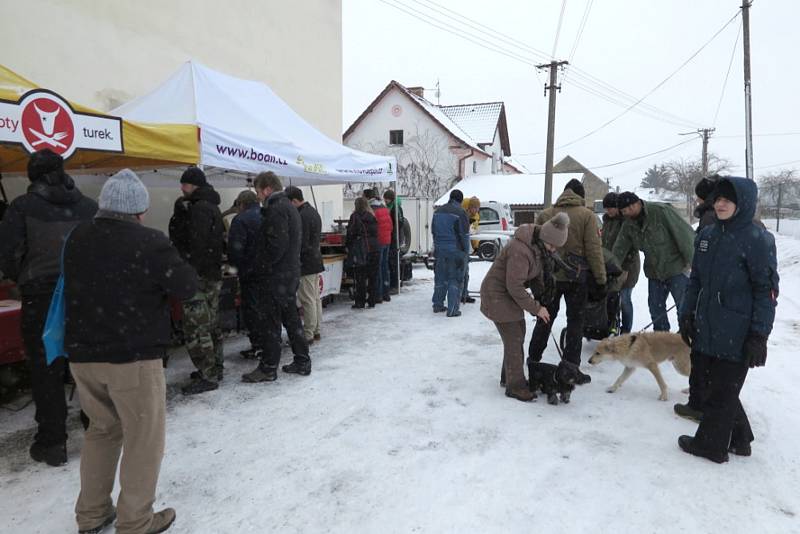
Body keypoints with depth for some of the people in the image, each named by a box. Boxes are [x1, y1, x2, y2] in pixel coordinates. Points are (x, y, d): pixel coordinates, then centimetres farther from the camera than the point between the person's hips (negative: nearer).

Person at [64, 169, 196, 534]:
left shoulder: (76, 239, 5)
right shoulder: (150, 242, -17)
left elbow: (74, 287, 18)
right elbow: (187, 287, -12)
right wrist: (172, 264, 4)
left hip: (82, 354, 7)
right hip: (134, 357, -7)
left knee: (102, 429, 24)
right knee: (144, 439, 8)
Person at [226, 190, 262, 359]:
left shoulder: (240, 220, -12)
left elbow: (235, 248, -18)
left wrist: (235, 265, -2)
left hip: (250, 272, -7)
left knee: (251, 308, 1)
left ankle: (257, 346, 3)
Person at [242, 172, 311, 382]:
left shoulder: (276, 209, -15)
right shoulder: (290, 207, 16)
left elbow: (277, 244, -25)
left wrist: (263, 266, -14)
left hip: (275, 276, -10)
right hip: (291, 274, 10)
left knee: (269, 322, -1)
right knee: (291, 318, 16)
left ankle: (268, 368, 8)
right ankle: (302, 361, 23)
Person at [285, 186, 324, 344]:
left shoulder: (302, 216, -18)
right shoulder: (313, 212, 14)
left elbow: (301, 244, -20)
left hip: (306, 264, -10)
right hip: (316, 261, 10)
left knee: (308, 300, -4)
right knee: (316, 298, 14)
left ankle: (308, 335, 2)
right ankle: (316, 331, 23)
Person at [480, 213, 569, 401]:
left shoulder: (538, 246, -1)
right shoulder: (520, 251, -32)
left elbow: (537, 273, 11)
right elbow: (515, 286, -29)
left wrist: (542, 297, 1)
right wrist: (536, 308, -20)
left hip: (510, 294, 10)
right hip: (497, 295, -10)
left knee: (518, 335, 18)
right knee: (513, 340, -5)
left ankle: (509, 376, 33)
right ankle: (515, 387, 8)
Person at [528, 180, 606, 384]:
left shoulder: (545, 215, 3)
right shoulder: (587, 215, -6)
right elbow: (594, 250, -9)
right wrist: (600, 280, -3)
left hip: (549, 275, 3)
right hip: (576, 277, -3)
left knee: (545, 318, 18)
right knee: (575, 321, 8)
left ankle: (533, 361, 27)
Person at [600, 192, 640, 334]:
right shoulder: (607, 219, 11)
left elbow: (632, 247, -16)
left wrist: (626, 268, -18)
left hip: (626, 266, -7)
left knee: (624, 299, 0)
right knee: (610, 297, 7)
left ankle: (626, 331, 12)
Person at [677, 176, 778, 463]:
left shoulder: (758, 239, -12)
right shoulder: (707, 235, 7)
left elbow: (766, 290, -12)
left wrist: (759, 335, -14)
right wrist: (687, 314, 10)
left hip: (736, 336, -6)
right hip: (706, 329, 7)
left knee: (723, 392, 8)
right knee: (719, 385, 18)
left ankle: (710, 444, 25)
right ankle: (739, 439, 37)